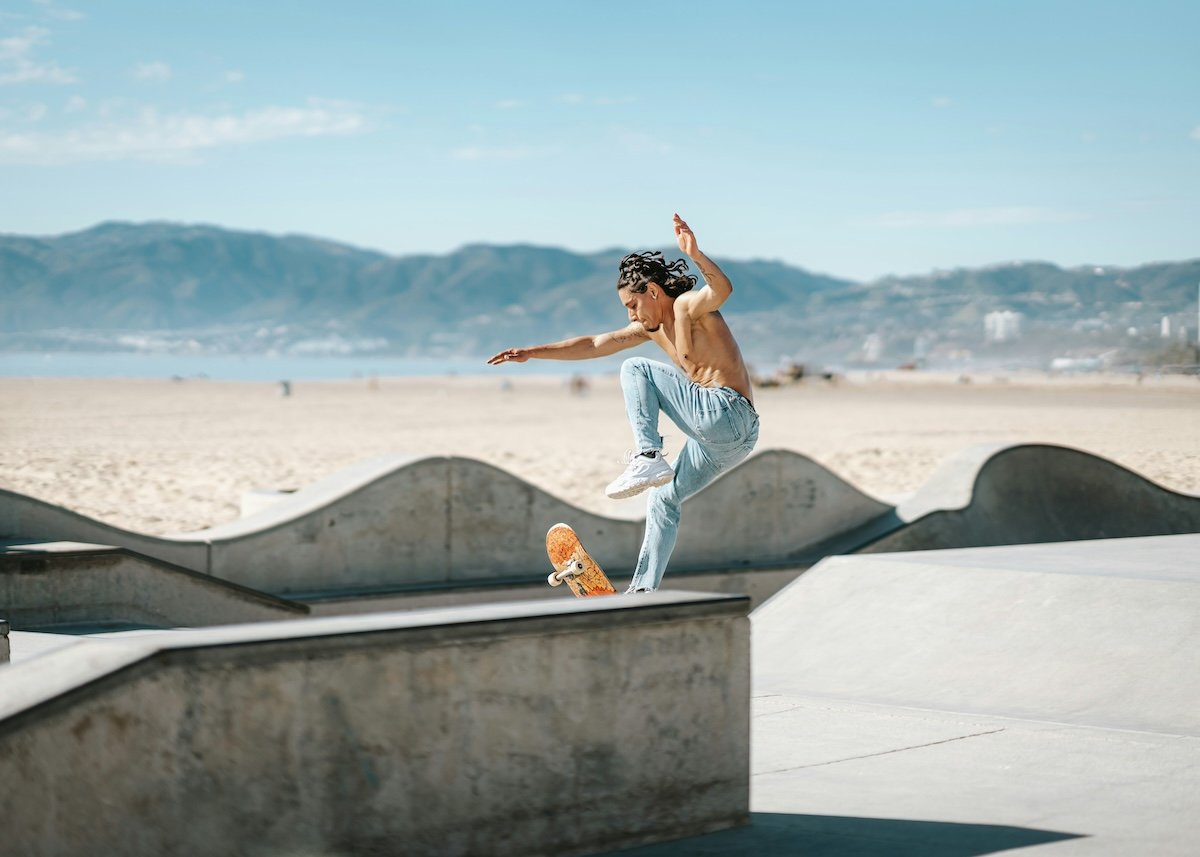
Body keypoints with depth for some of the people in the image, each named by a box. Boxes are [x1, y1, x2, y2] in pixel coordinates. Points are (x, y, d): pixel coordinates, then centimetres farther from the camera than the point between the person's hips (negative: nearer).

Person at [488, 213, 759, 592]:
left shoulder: (689, 305, -6)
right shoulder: (651, 327, 20)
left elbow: (723, 289, -30)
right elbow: (594, 345, 23)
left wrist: (695, 255, -49)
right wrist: (531, 353, 21)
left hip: (725, 414, -10)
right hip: (722, 435, 10)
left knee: (635, 369, -5)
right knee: (664, 501, 19)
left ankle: (647, 458, -19)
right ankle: (643, 591, 19)